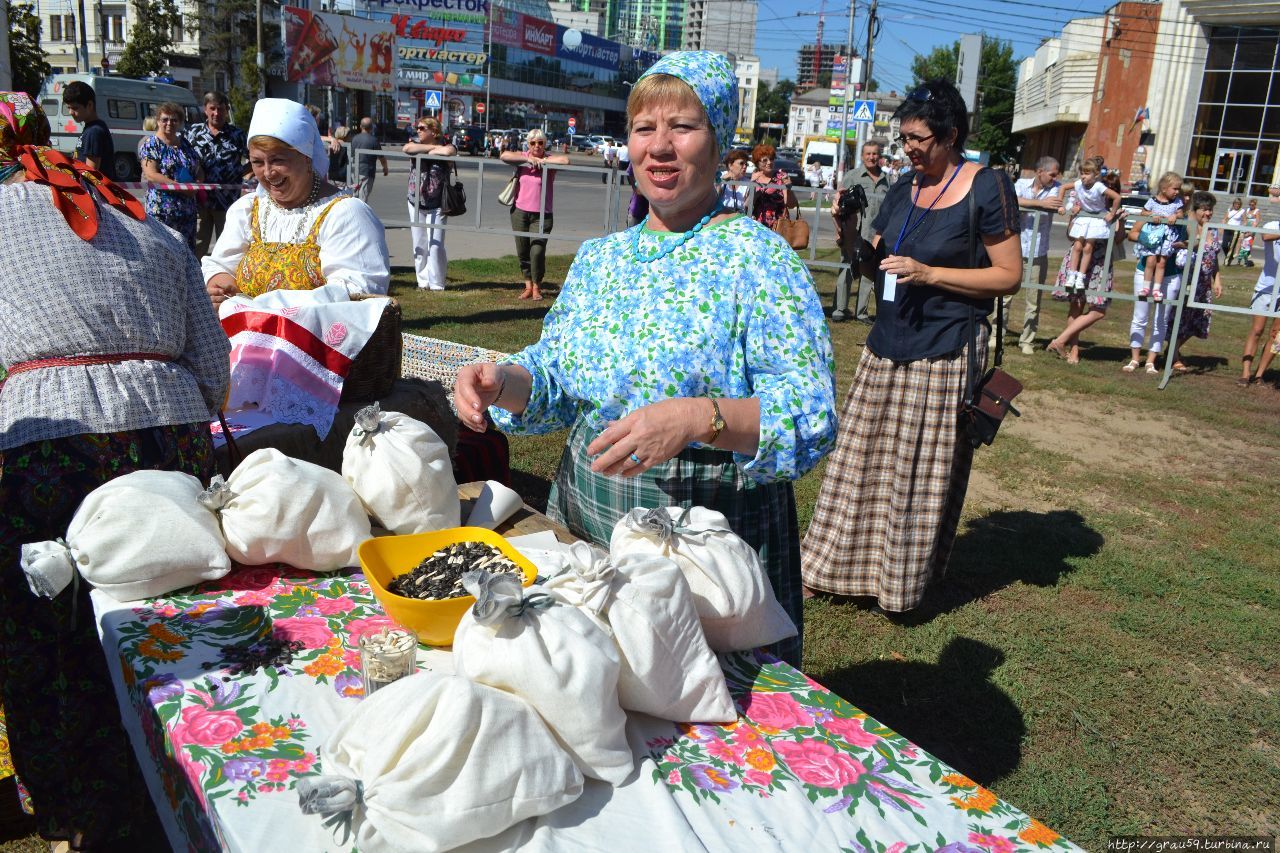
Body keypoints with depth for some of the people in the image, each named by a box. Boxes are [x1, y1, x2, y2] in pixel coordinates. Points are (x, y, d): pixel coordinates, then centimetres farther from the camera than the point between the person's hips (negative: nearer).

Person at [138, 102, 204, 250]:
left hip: (188, 211, 6)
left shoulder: (185, 144, 15)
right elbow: (151, 175, -12)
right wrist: (181, 187, -19)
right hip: (161, 210, -5)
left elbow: (199, 171, 18)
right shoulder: (151, 145, -1)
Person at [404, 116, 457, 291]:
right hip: (416, 204, 5)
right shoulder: (416, 145, 8)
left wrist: (431, 151, -12)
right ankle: (423, 282, 19)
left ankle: (436, 284, -1)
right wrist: (432, 147, -14)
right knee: (419, 245, 9)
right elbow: (407, 148, -15)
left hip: (436, 206, -5)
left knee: (435, 245, -8)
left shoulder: (445, 146, -5)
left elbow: (449, 151, -30)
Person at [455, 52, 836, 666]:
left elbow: (812, 418, -20)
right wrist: (504, 380, -11)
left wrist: (695, 418, -37)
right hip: (582, 520, 6)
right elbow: (556, 379, 11)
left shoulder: (758, 258, -12)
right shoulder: (598, 258, 7)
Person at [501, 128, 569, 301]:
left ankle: (537, 287, 7)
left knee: (537, 251, -12)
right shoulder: (522, 157, 5)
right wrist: (528, 159, -19)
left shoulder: (550, 159, -1)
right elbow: (504, 155, -13)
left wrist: (542, 160, -16)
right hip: (520, 212, 3)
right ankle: (528, 285, 22)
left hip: (541, 215, -3)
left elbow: (566, 161, -21)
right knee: (522, 252, 8)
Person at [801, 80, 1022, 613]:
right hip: (889, 343, 6)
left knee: (924, 470, 3)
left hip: (945, 351, -6)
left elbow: (1009, 276, -10)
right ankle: (843, 566, 21)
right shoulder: (904, 189, 10)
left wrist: (930, 273, -19)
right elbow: (872, 259, 17)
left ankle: (906, 580, 19)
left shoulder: (987, 189, -8)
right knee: (864, 459, 9)